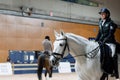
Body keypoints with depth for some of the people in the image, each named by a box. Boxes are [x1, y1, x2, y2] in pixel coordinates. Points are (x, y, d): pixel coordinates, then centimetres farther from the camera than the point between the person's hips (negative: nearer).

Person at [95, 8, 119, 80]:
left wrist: (104, 41, -22)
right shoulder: (101, 23, 13)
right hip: (102, 42, 7)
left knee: (113, 55, -19)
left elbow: (110, 35, -13)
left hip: (109, 42, -7)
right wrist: (96, 40, 3)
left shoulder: (111, 23, -7)